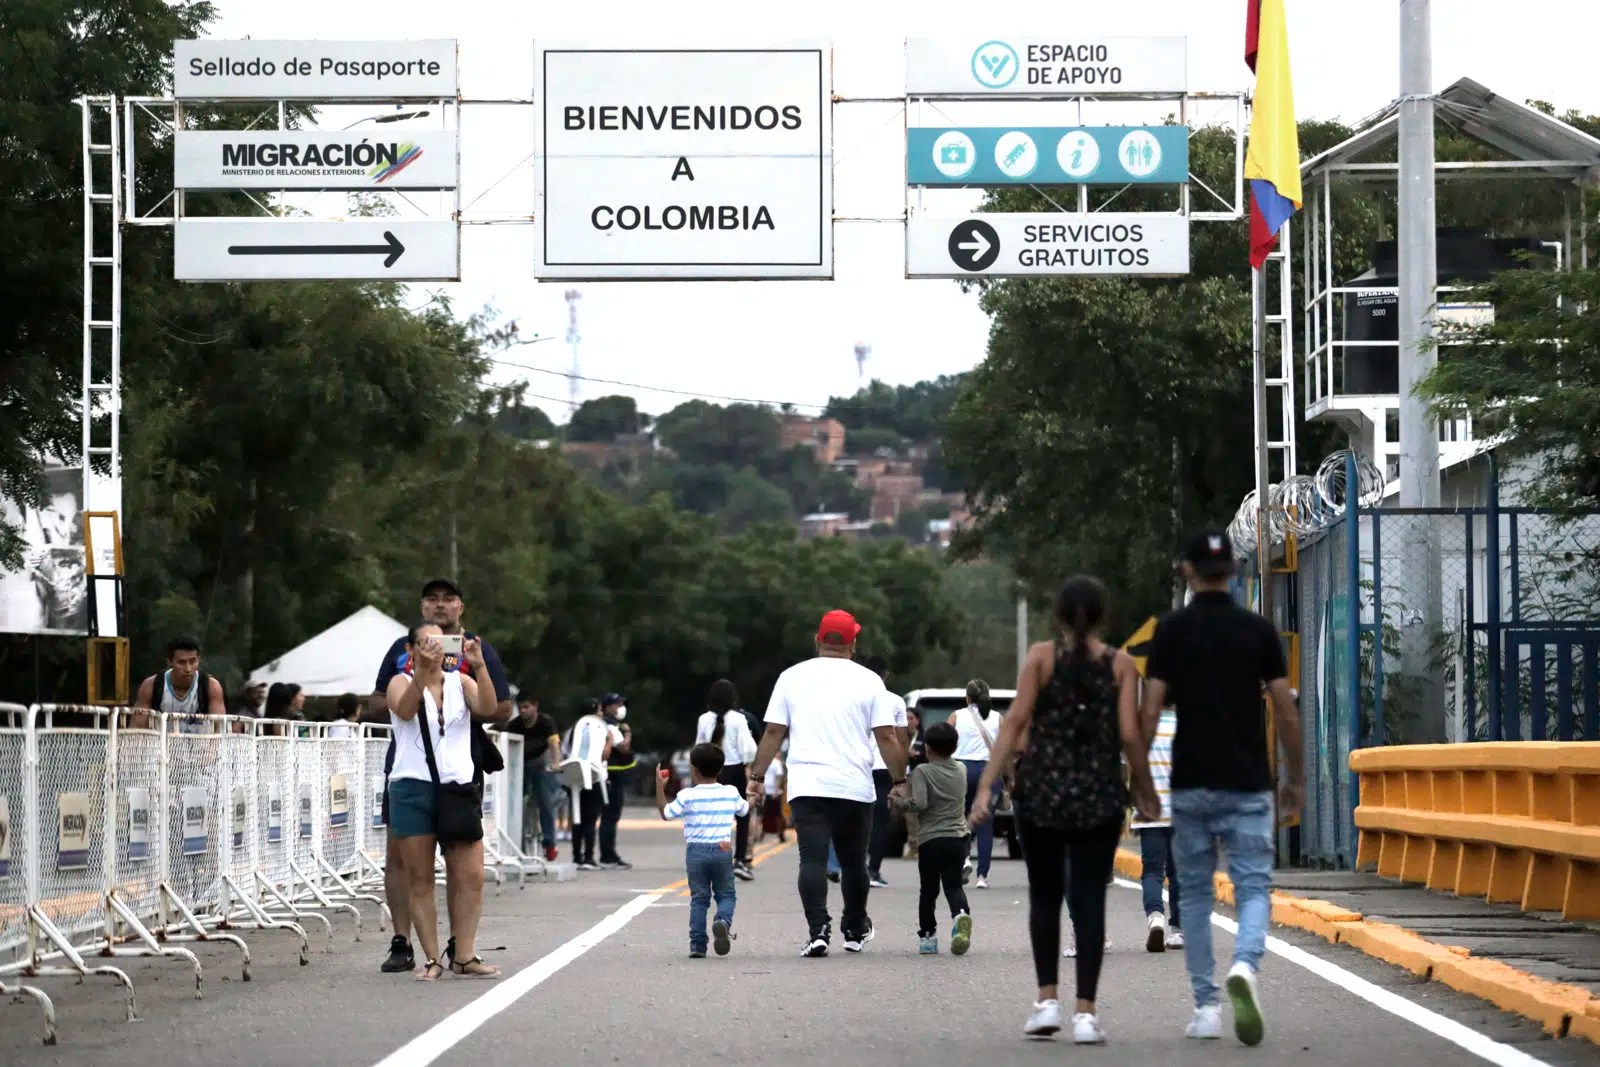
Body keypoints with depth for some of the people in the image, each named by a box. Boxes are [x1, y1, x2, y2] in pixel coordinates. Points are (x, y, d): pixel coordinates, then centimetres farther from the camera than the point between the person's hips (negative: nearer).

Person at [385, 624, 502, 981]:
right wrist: (424, 670, -31)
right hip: (413, 789, -2)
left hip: (458, 787, 2)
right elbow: (405, 710, -17)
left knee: (471, 877, -4)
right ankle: (431, 960, 2)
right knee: (421, 881, -1)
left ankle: (463, 956, 2)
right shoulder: (402, 683, 5)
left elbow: (488, 708, -8)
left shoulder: (460, 682, 11)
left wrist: (479, 666, -22)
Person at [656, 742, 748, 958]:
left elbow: (665, 812, 0)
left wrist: (659, 787, 10)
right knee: (726, 894, 11)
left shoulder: (687, 796, -6)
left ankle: (697, 945, 2)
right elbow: (745, 809, 20)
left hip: (696, 851, -1)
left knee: (698, 898, 6)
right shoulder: (731, 793, 3)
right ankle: (723, 921, -20)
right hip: (723, 850, 1)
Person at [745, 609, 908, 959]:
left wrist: (757, 776, 13)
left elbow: (773, 732, 6)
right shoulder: (868, 681, 2)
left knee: (813, 859, -6)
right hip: (855, 786, 0)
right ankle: (855, 930, 29)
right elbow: (887, 736, -1)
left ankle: (818, 930, -22)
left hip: (806, 786, 0)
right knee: (853, 861, 16)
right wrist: (899, 781, 7)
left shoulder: (792, 677, 6)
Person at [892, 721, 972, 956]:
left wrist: (903, 803, -1)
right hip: (958, 837, 3)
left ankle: (927, 936, 13)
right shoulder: (961, 770, 9)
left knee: (929, 890, 9)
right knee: (954, 885, 0)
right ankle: (960, 915, -30)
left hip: (931, 839, -3)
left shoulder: (922, 771, -8)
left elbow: (920, 803, -18)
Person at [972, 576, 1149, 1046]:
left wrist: (986, 785, -9)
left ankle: (1047, 1000, 9)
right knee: (1089, 900, 2)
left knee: (1044, 896, 15)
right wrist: (1143, 790, 9)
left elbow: (1016, 721, -8)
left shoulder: (1041, 656, -1)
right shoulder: (1121, 664, 1)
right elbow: (1129, 734, -5)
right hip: (1100, 796, 0)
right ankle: (1085, 1012, -4)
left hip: (1041, 792, 0)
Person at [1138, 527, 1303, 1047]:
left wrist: (1139, 772, 4)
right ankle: (1244, 967, -29)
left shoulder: (1171, 630, -2)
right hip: (1248, 785, 0)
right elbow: (1286, 712, -1)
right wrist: (1296, 777, 9)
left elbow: (1151, 711, -7)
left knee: (1196, 895, 13)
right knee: (1254, 889, 1)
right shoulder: (1259, 630, 0)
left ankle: (1206, 1006, 12)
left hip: (1191, 785, 0)